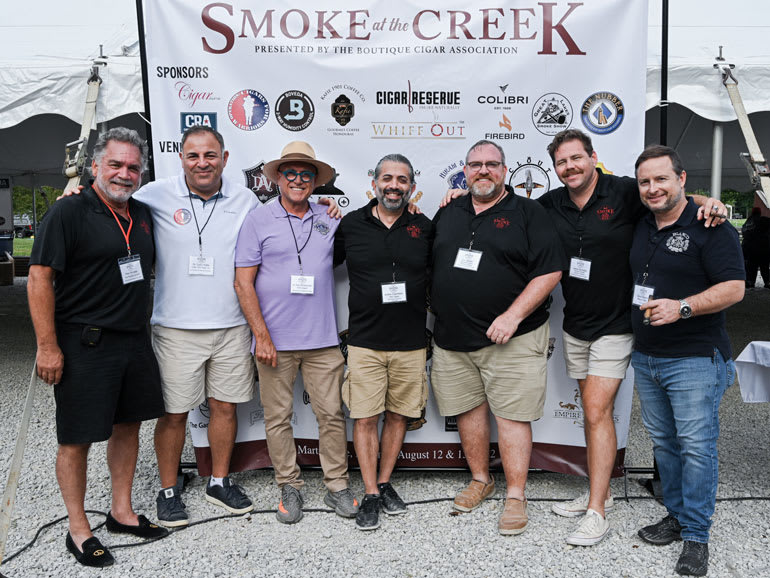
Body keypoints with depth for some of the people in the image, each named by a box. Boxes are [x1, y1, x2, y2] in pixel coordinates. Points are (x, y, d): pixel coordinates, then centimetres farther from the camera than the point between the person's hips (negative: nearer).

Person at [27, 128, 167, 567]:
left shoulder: (142, 214, 10)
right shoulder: (70, 212, -10)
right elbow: (40, 278, -13)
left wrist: (143, 325, 17)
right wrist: (48, 346, -16)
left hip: (135, 340, 7)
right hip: (84, 344, -7)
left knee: (129, 424, 15)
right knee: (78, 437, 3)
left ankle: (122, 511, 31)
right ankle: (79, 531, 18)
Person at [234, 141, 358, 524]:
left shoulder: (330, 221, 10)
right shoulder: (258, 221, 1)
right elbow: (243, 283, -3)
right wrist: (262, 336, -9)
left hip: (323, 341, 2)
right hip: (274, 341, -2)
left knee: (332, 414, 5)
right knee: (278, 417, 7)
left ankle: (337, 487, 20)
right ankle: (289, 488, 23)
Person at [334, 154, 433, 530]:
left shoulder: (425, 228, 4)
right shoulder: (350, 225, 2)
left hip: (411, 344, 2)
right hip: (365, 342, -1)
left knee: (398, 414, 11)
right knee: (365, 417, 1)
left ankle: (385, 482, 29)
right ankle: (370, 495, 15)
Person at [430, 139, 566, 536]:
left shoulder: (527, 213, 0)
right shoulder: (448, 214, 14)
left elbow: (550, 271, -8)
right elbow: (429, 264, 22)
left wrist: (513, 315, -16)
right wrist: (438, 314, 9)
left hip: (511, 338, -4)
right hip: (452, 337, 5)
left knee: (512, 414, -2)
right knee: (468, 409, 12)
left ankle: (516, 496, 10)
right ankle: (480, 480, 29)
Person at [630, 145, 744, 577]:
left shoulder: (710, 229, -10)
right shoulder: (641, 229, 11)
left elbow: (734, 288, -16)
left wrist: (682, 307, -26)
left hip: (695, 360, -7)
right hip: (646, 358, 7)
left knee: (696, 445, -3)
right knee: (664, 442, 15)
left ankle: (696, 536, 9)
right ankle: (677, 516, 29)